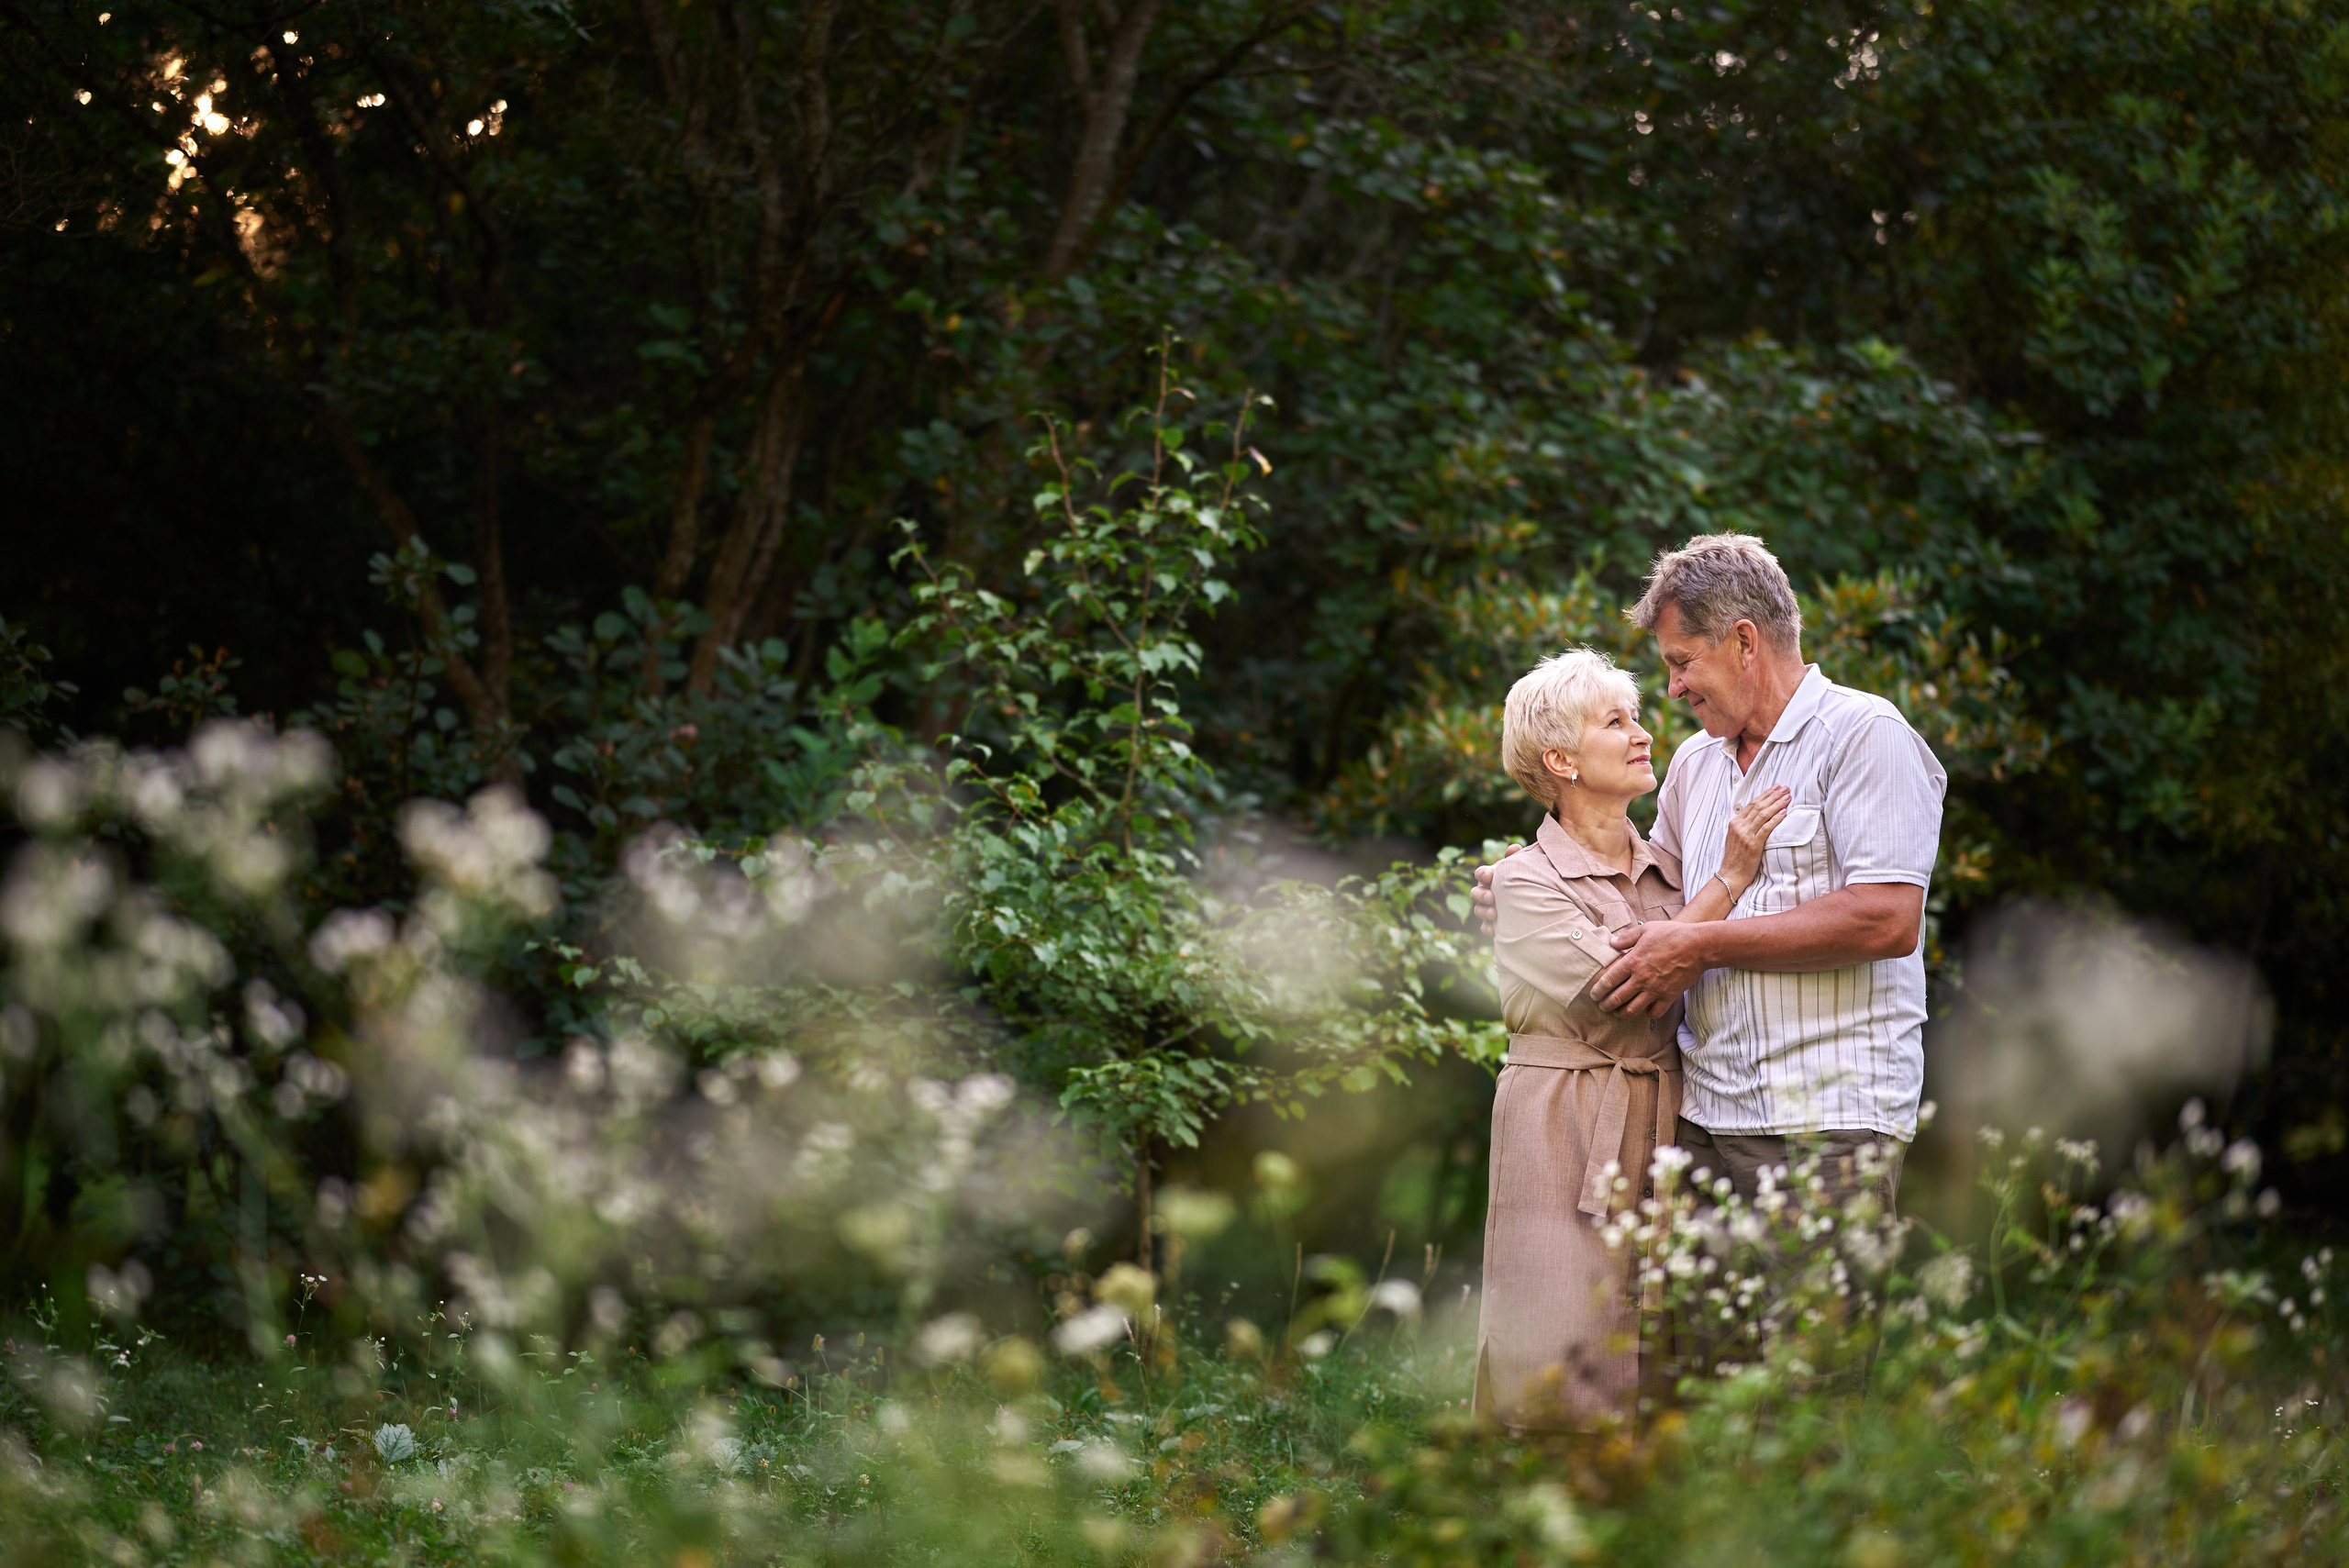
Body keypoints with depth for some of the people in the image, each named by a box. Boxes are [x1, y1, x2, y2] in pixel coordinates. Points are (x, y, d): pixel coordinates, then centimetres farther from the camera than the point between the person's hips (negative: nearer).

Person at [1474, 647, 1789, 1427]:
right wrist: (1729, 879, -13)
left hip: (1659, 1136, 5)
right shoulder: (1528, 882, -3)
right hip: (1567, 1142, -5)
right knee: (1562, 1377, -9)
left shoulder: (1668, 872, 14)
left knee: (1649, 1387, 3)